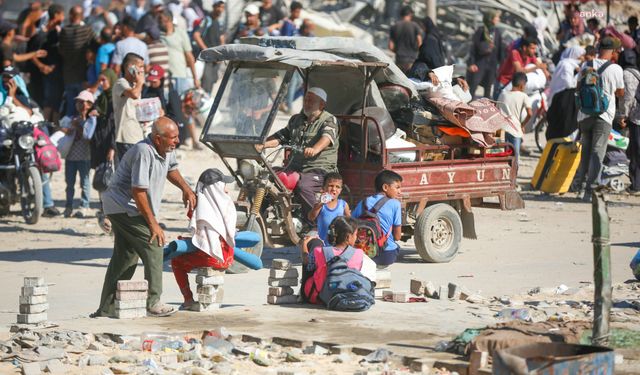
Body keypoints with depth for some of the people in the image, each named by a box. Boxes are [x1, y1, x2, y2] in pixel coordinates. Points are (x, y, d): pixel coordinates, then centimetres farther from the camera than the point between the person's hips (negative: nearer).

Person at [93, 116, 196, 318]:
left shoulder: (166, 150, 3)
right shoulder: (144, 152, -27)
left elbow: (170, 169, 27)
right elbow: (138, 191, -27)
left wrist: (185, 188, 10)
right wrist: (153, 223, -24)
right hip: (125, 208, -10)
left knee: (125, 257, 12)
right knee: (153, 247, -12)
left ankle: (106, 309, 16)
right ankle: (152, 302, -7)